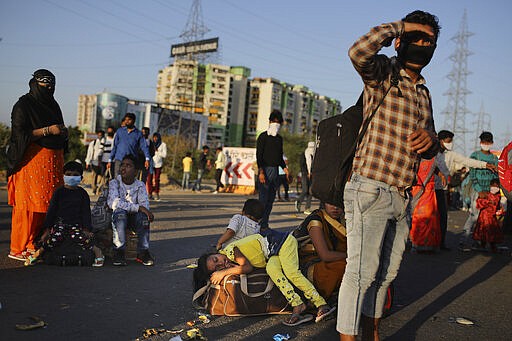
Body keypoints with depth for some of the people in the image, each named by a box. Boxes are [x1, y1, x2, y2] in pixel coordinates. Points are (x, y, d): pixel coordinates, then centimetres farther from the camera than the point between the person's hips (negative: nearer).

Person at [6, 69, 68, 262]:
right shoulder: (23, 105, -4)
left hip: (53, 162, 7)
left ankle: (34, 245, 15)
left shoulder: (53, 105, 19)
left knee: (47, 205, 5)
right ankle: (18, 249, 1)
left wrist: (63, 132, 10)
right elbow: (20, 134, -13)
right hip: (31, 161, -7)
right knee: (28, 204, -7)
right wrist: (47, 130, -15)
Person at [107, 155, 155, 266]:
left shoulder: (140, 185, 2)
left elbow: (145, 204, -12)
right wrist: (138, 207, -32)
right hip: (118, 219, -1)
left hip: (134, 218, 2)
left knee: (143, 215, -30)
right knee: (120, 212, -34)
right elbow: (114, 202, -24)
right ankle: (119, 252, -30)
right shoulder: (114, 183, -6)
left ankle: (143, 252, -22)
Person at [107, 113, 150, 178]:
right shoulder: (119, 131, 8)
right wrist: (110, 160, 8)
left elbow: (144, 146, -1)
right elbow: (114, 146, 11)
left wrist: (147, 159, -17)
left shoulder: (138, 133, 5)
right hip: (119, 160, 0)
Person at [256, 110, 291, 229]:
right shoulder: (263, 136, -2)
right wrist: (261, 172, -20)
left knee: (271, 200, 6)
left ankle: (265, 224, 10)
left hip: (275, 171, 7)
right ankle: (260, 225, -8)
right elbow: (259, 155, -10)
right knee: (263, 199, -10)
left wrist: (285, 170, 14)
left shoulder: (279, 138, 18)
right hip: (265, 170, -7)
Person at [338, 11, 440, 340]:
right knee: (361, 271, -6)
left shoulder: (424, 93, 21)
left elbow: (429, 152, 25)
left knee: (386, 272, 15)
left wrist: (430, 139, -2)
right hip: (371, 190, -8)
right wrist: (400, 25, -9)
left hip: (402, 198, 8)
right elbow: (359, 51, -28)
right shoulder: (384, 73, -2)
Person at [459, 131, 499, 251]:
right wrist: (480, 191, -11)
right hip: (477, 190, -4)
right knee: (474, 215, -13)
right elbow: (472, 175, -4)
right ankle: (464, 242, -12)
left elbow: (496, 177, 16)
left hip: (489, 192, 5)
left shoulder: (495, 158, 16)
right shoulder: (475, 155, 2)